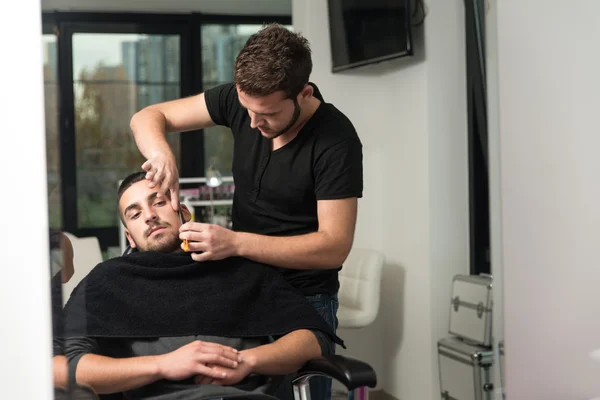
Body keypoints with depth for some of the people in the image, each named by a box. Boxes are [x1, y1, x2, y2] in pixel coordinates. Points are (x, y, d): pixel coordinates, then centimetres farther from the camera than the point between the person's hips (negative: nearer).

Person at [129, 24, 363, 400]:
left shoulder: (336, 140, -21)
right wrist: (161, 153, -25)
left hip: (304, 298, -4)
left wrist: (235, 243, -29)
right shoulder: (241, 99, -8)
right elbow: (147, 118, -1)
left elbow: (335, 246, -22)